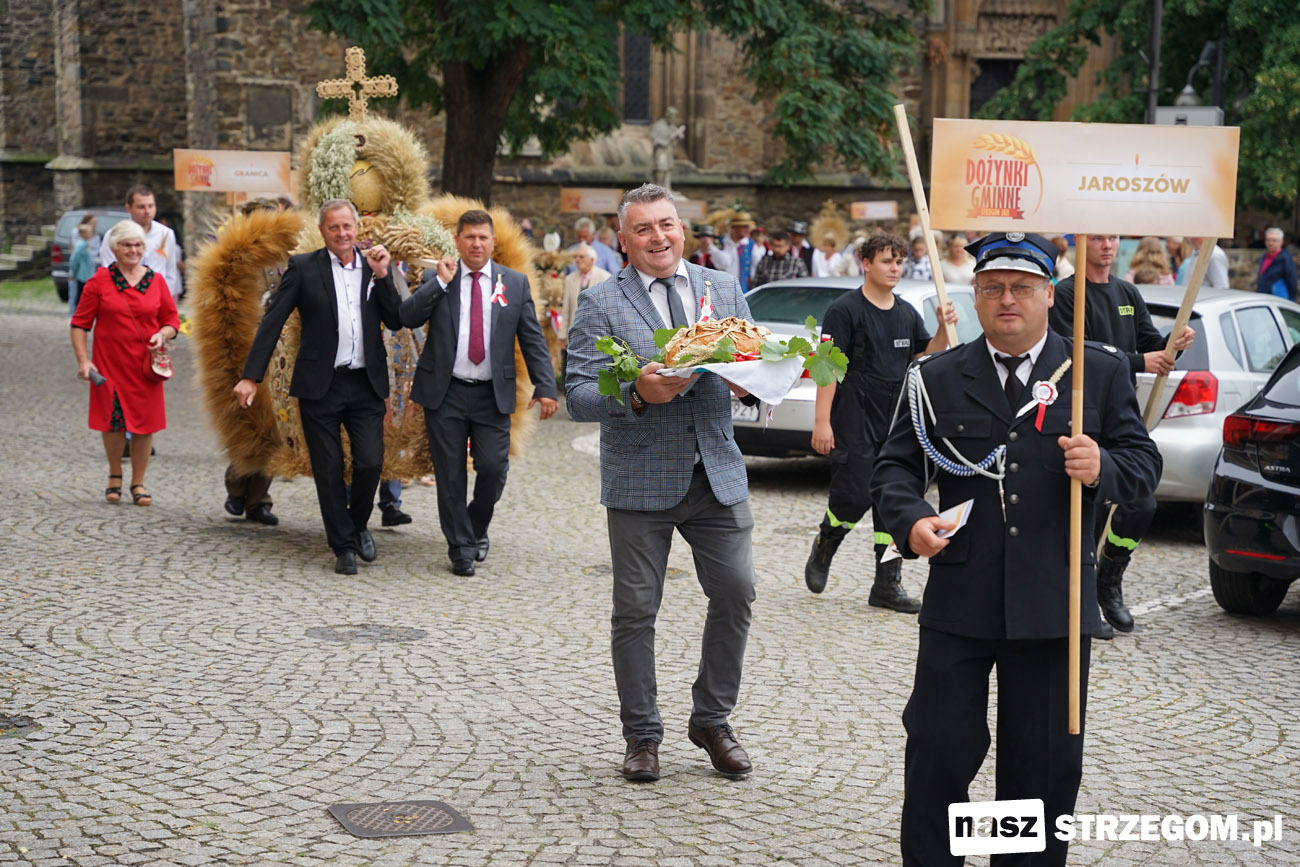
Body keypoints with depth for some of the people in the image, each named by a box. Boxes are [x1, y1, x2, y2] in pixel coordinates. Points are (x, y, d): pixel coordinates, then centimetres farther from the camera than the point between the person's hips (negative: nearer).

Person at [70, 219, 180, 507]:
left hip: (145, 365, 2)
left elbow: (172, 320, 12)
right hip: (109, 364, -2)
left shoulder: (156, 281, 5)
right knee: (114, 421, -1)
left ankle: (138, 483, 16)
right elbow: (80, 322, 2)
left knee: (145, 422, 2)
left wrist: (162, 335, -10)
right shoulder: (99, 280, -1)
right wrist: (83, 360, -6)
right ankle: (114, 477, 22)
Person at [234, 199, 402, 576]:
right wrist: (251, 376, -8)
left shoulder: (374, 269, 9)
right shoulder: (303, 268, 0)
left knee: (370, 462, -5)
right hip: (320, 386, -2)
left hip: (366, 385, 2)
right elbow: (272, 322, -2)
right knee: (329, 470, 2)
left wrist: (382, 276, -8)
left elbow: (395, 322, 3)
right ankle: (343, 546, 16)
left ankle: (358, 525, 23)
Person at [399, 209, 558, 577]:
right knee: (450, 475, 2)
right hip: (445, 393, 0)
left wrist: (545, 387, -3)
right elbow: (407, 317, -8)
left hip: (492, 395, 0)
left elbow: (533, 339, 5)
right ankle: (461, 548, 14)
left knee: (493, 468, -5)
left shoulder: (515, 283, 7)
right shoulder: (437, 280, 6)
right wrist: (441, 282, -13)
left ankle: (476, 529, 22)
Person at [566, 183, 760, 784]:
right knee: (636, 610, 3)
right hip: (640, 481, -3)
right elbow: (578, 397, -7)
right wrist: (637, 395, -25)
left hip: (718, 474, 3)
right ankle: (641, 735, 18)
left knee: (735, 595, 4)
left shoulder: (723, 289, 10)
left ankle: (712, 722, 23)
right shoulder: (600, 304, -2)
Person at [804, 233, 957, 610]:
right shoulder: (845, 309, -6)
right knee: (853, 496, -10)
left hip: (896, 423, 6)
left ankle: (887, 585, 9)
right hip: (854, 422, -6)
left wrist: (944, 329, -3)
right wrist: (822, 420, -16)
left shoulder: (907, 313, 13)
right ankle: (823, 550, 20)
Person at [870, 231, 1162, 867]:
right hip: (959, 600, 0)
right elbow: (895, 467, 7)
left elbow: (1144, 465, 6)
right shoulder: (937, 379, 7)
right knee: (939, 749, 2)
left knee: (1045, 760, 8)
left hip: (1055, 604, 0)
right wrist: (910, 520, -13)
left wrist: (1102, 467, -17)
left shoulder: (1100, 372, 6)